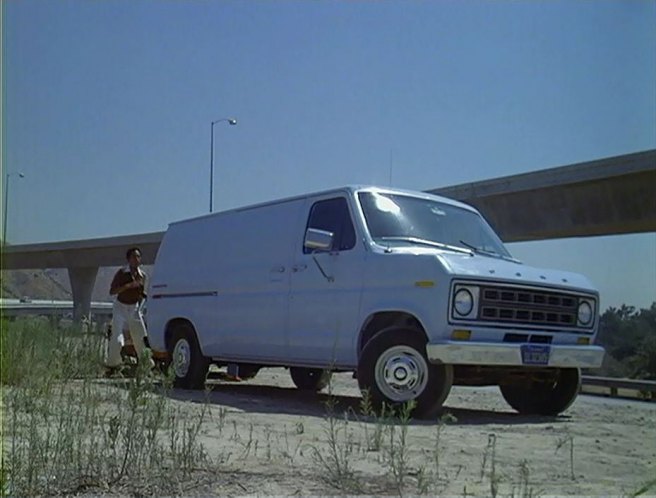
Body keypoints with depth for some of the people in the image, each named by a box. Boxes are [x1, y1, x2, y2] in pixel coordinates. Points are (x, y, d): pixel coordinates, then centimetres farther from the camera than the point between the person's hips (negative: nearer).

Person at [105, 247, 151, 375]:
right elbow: (112, 291, -16)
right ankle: (111, 365, 4)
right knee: (117, 339, -13)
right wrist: (128, 285, -26)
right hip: (120, 307, -4)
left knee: (141, 339, 5)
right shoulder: (122, 273, -10)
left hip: (134, 308, 4)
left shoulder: (142, 275, 3)